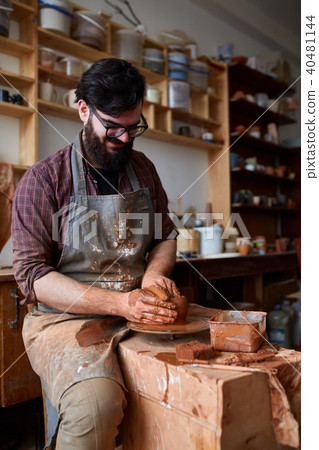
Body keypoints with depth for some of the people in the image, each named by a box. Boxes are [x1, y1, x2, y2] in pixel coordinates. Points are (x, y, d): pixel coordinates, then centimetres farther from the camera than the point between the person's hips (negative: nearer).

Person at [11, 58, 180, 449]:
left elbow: (166, 237, 18)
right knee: (95, 400, -32)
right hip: (64, 319, -4)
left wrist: (154, 273, -6)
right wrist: (118, 303, -21)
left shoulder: (142, 169, 10)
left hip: (137, 316, 5)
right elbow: (31, 274, -10)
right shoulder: (43, 179, -5)